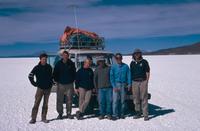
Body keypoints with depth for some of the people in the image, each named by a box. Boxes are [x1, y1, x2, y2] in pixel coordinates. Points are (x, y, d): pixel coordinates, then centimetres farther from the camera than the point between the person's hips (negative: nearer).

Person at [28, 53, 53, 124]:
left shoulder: (49, 67, 4)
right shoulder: (37, 68, -5)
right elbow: (30, 76, 0)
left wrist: (51, 83, 10)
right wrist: (34, 84, -3)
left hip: (48, 88, 3)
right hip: (40, 88, -3)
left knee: (45, 104, 8)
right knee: (36, 103, -4)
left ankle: (44, 118, 17)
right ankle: (33, 118, 4)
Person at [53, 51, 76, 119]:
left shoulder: (71, 64, 3)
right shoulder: (58, 64, 1)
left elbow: (74, 73, 12)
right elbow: (55, 74, 7)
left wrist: (72, 80, 5)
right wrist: (57, 81, 2)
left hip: (69, 84, 1)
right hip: (61, 84, -1)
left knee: (69, 99, 3)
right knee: (60, 100, 2)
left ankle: (69, 113, 15)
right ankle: (60, 113, 15)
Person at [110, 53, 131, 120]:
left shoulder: (126, 66, 5)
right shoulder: (113, 67, 2)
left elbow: (128, 75, 6)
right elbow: (111, 77, 0)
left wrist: (129, 84, -4)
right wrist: (114, 86, -9)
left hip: (123, 85, 2)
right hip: (116, 84, -1)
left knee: (122, 100, 8)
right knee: (115, 100, -6)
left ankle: (122, 114, 19)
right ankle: (115, 115, 1)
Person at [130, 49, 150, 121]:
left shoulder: (144, 62, 1)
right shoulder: (132, 63, 11)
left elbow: (147, 72, 2)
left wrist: (147, 81, -7)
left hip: (143, 82, -4)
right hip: (135, 82, 4)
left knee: (144, 98, -4)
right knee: (136, 99, 8)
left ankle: (145, 115, 1)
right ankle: (138, 113, 19)